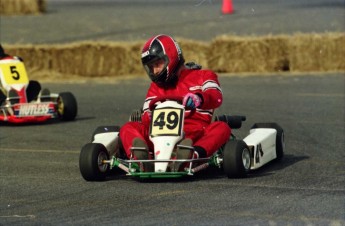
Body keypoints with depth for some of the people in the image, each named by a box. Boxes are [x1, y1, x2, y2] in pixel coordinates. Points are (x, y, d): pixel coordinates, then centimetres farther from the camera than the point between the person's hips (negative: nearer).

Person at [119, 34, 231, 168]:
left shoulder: (203, 76, 15)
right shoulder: (156, 87, 27)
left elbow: (216, 98, -8)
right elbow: (147, 116, 12)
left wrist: (199, 98, -32)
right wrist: (150, 117, -15)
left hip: (195, 137, -3)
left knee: (221, 128, -31)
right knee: (128, 128, -15)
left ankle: (195, 154, -61)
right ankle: (138, 156, -48)